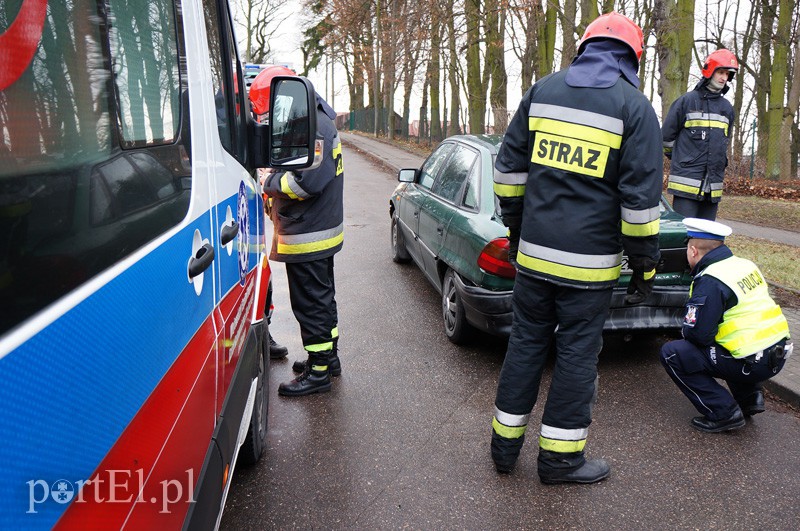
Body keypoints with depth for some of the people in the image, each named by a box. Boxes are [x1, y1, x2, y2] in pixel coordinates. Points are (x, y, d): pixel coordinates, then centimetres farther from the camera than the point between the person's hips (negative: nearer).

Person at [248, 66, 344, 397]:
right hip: (321, 232, 11)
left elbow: (307, 181, -28)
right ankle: (329, 356, 35)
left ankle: (319, 372, 12)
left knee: (310, 304, 0)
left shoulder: (311, 127, -20)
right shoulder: (316, 120, 13)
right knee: (322, 297, 21)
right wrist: (274, 180, 4)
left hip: (307, 237, -11)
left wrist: (269, 182, -13)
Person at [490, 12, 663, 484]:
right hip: (589, 261, -4)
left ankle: (505, 444, 25)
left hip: (533, 251, 4)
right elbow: (640, 196, -8)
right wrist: (645, 262, 0)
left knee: (526, 343, 14)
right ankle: (560, 457, 20)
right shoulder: (634, 107, -5)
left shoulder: (543, 90, 7)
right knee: (578, 354, 8)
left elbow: (509, 167, 10)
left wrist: (515, 224, 20)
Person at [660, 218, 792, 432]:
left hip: (752, 364, -9)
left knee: (672, 354, -5)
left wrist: (685, 331, 4)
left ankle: (723, 413, -3)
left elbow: (697, 333, -18)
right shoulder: (746, 264, 9)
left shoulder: (709, 282, -17)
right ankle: (750, 397, 23)